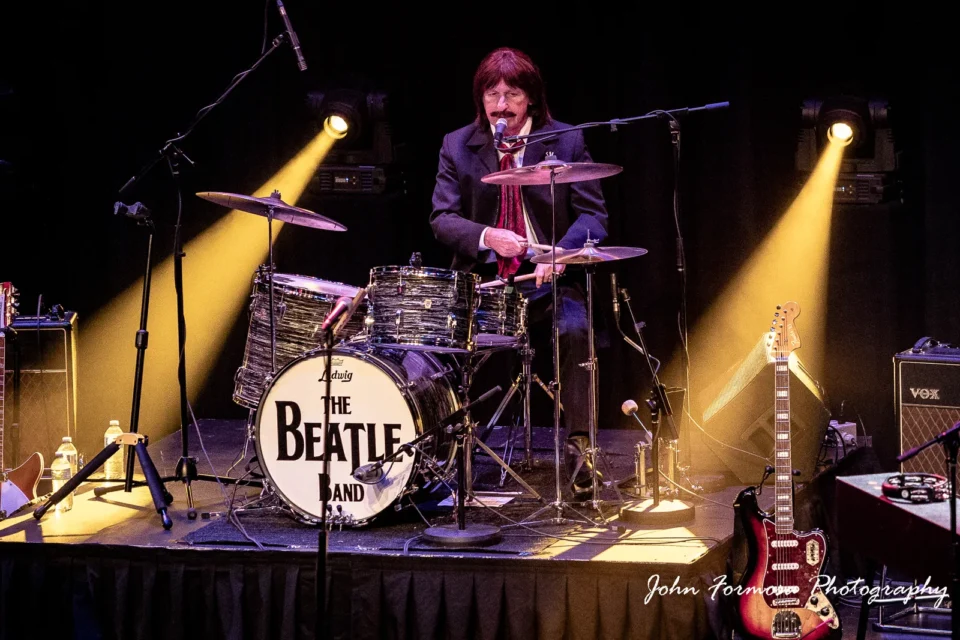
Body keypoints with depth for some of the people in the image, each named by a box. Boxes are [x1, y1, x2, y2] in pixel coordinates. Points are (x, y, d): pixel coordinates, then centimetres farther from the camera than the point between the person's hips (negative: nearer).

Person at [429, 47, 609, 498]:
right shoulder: (457, 146, 7)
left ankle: (578, 446, -23)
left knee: (573, 330, -31)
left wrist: (560, 252, -22)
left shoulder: (566, 142, 4)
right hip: (481, 282, 1)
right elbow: (442, 217, 0)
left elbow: (593, 216, -1)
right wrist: (486, 236, -22)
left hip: (547, 281, -1)